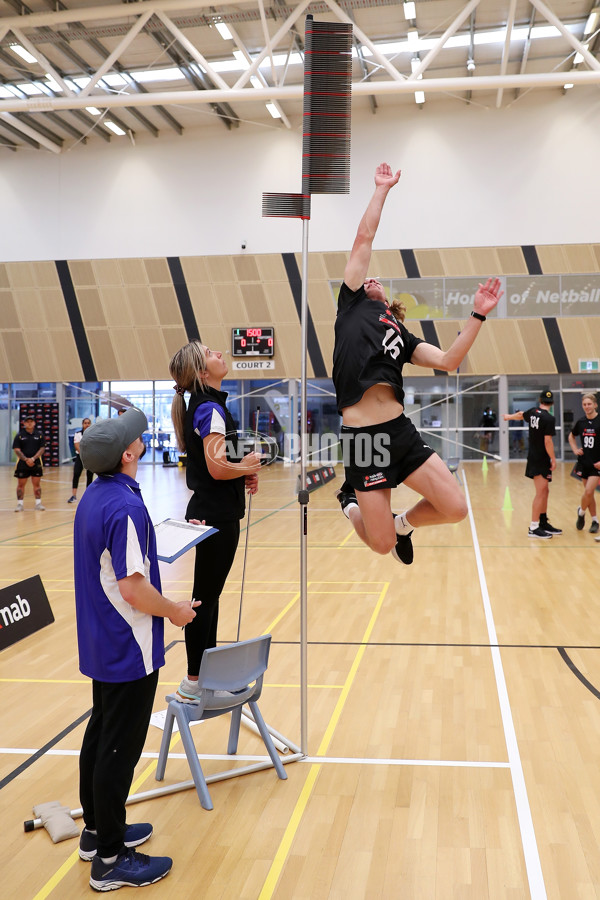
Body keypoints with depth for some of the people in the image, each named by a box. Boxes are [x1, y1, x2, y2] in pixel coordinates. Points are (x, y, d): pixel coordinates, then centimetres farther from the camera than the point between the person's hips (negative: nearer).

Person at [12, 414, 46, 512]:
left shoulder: (39, 434, 6)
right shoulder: (19, 435, 2)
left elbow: (42, 448, 1)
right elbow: (17, 450, -3)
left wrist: (33, 459, -12)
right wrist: (26, 460, -14)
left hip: (36, 463, 1)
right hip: (22, 463, -1)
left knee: (37, 484, 5)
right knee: (21, 484, 2)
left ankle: (38, 503, 12)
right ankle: (20, 504, 9)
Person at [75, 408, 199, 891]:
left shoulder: (93, 497, 5)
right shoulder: (125, 507, -25)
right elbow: (133, 587, -26)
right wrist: (174, 612, -11)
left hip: (101, 646, 10)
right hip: (129, 652, -10)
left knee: (100, 737, 20)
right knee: (119, 751, 2)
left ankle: (97, 830, 36)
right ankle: (110, 860, 15)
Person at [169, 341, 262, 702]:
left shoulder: (206, 404, 13)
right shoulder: (210, 408, -17)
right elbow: (218, 468, -26)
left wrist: (243, 473, 5)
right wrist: (248, 467, -8)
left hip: (211, 510, 10)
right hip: (217, 515, -10)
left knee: (210, 593, 17)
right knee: (206, 595, -1)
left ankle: (209, 671, 30)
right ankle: (192, 684, 10)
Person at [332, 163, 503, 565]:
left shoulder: (401, 335, 21)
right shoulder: (352, 302, 13)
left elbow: (448, 361, 8)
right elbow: (364, 239, 11)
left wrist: (478, 315, 3)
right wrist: (382, 188, 18)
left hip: (402, 430, 4)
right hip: (362, 436, -4)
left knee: (455, 509, -3)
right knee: (382, 545, 0)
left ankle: (403, 523, 28)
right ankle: (350, 502, 33)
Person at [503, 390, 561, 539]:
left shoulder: (533, 411, 6)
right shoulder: (549, 418, -18)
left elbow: (521, 415, 27)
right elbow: (548, 441, -21)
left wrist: (509, 416, 48)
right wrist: (553, 459, -13)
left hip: (533, 457, 9)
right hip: (540, 459, -9)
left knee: (545, 491, 15)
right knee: (541, 492, -7)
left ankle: (544, 523, 22)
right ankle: (533, 528, -6)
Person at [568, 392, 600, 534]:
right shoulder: (581, 422, 3)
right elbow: (571, 436, 24)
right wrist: (575, 449, 8)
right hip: (584, 462, 5)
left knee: (588, 491, -13)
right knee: (589, 493, 10)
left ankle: (581, 512, 14)